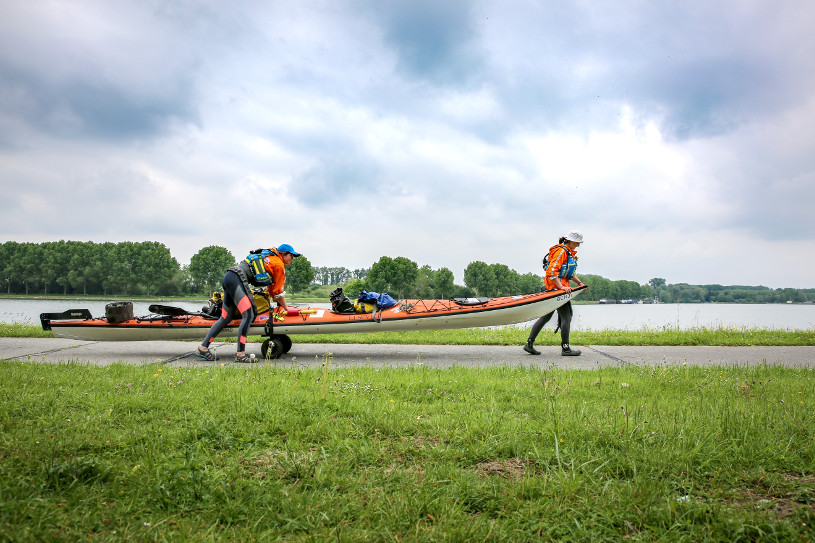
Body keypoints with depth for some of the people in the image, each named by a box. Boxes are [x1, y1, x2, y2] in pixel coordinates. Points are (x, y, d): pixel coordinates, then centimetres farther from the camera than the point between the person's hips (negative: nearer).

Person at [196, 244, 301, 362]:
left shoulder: (271, 258, 27)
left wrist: (279, 304, 38)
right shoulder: (279, 265, -1)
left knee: (226, 318, 12)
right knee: (248, 315, -15)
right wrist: (286, 308, 18)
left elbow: (272, 288, 34)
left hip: (228, 277, 10)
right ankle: (240, 354, -20)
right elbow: (279, 292, 5)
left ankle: (203, 348, 14)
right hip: (236, 278, -10)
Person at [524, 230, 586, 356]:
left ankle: (529, 344, 11)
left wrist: (579, 282, 17)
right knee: (566, 316, -6)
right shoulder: (560, 251, -14)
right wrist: (561, 287, -25)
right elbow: (552, 272, -22)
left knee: (546, 316, 10)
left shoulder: (569, 253, 19)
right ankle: (565, 348, 1)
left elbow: (569, 273, 28)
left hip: (561, 287, 10)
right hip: (555, 287, -10)